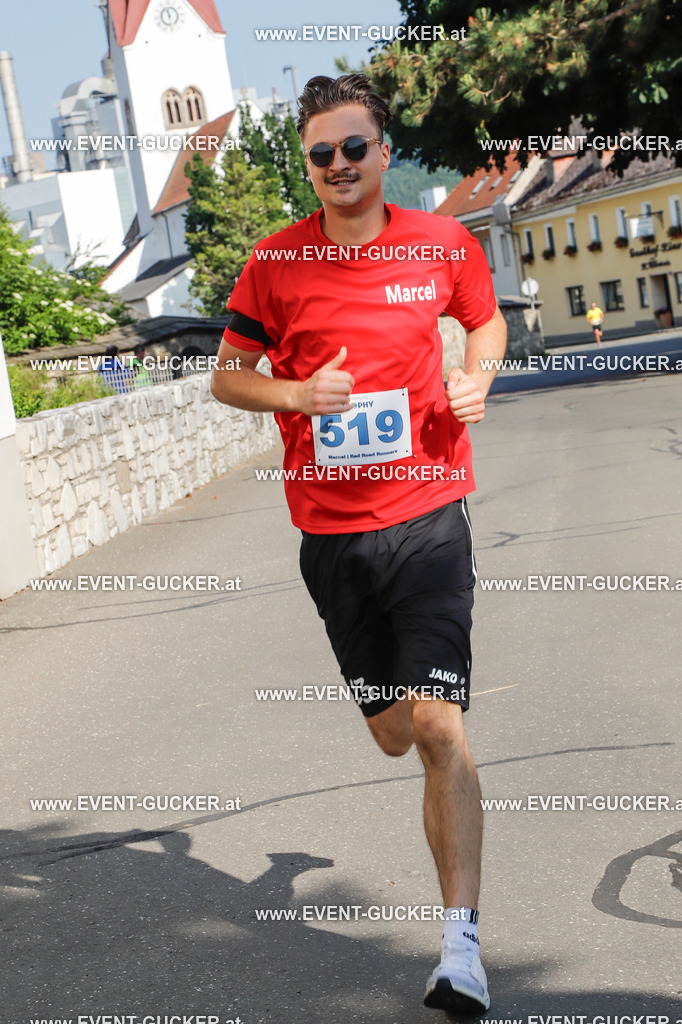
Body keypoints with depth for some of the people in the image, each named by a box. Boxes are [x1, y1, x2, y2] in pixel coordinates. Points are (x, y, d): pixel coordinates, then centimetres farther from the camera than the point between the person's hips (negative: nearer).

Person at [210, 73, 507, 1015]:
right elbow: (226, 377, 7)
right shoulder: (276, 261, -1)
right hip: (331, 529, 2)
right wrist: (296, 393, -13)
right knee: (392, 734, 14)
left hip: (428, 516, -2)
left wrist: (477, 379, -2)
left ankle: (461, 946, -9)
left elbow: (487, 321, 20)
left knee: (437, 727, -14)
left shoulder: (444, 243, 1)